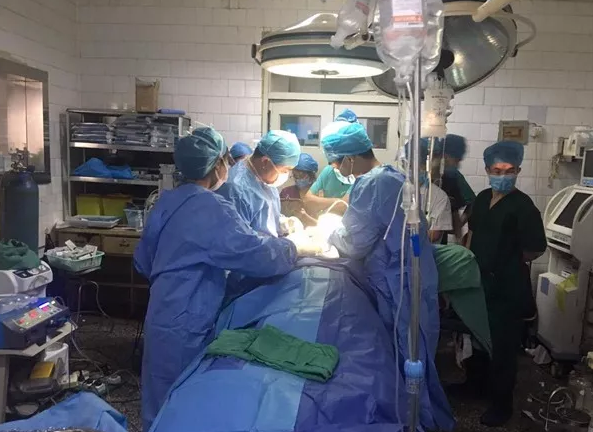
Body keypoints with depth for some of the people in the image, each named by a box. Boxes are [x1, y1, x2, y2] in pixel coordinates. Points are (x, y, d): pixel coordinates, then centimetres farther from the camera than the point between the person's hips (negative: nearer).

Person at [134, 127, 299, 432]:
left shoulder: (167, 202, 5)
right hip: (184, 327, -8)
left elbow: (142, 261, 13)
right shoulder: (212, 210, -22)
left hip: (164, 318, 8)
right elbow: (258, 255, -24)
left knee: (161, 405, 22)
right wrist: (296, 248, -7)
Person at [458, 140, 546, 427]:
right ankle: (476, 383, 42)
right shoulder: (482, 198, 5)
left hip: (506, 287, -7)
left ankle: (502, 404, 22)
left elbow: (536, 249, -15)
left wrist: (510, 262, -1)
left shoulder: (523, 206, -17)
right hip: (479, 280, 7)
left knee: (502, 345, 5)